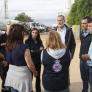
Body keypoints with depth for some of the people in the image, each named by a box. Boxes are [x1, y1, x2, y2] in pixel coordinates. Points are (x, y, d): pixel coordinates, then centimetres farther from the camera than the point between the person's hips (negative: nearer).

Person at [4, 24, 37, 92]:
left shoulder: (8, 46, -4)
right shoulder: (24, 47, -22)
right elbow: (30, 65, -18)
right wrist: (35, 72, 0)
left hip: (10, 75, 6)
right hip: (22, 77, -6)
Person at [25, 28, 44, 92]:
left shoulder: (39, 41, 4)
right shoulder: (28, 41, -8)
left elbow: (42, 49, -1)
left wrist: (33, 51, -16)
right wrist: (38, 50, -12)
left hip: (38, 62, 5)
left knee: (38, 76, 17)